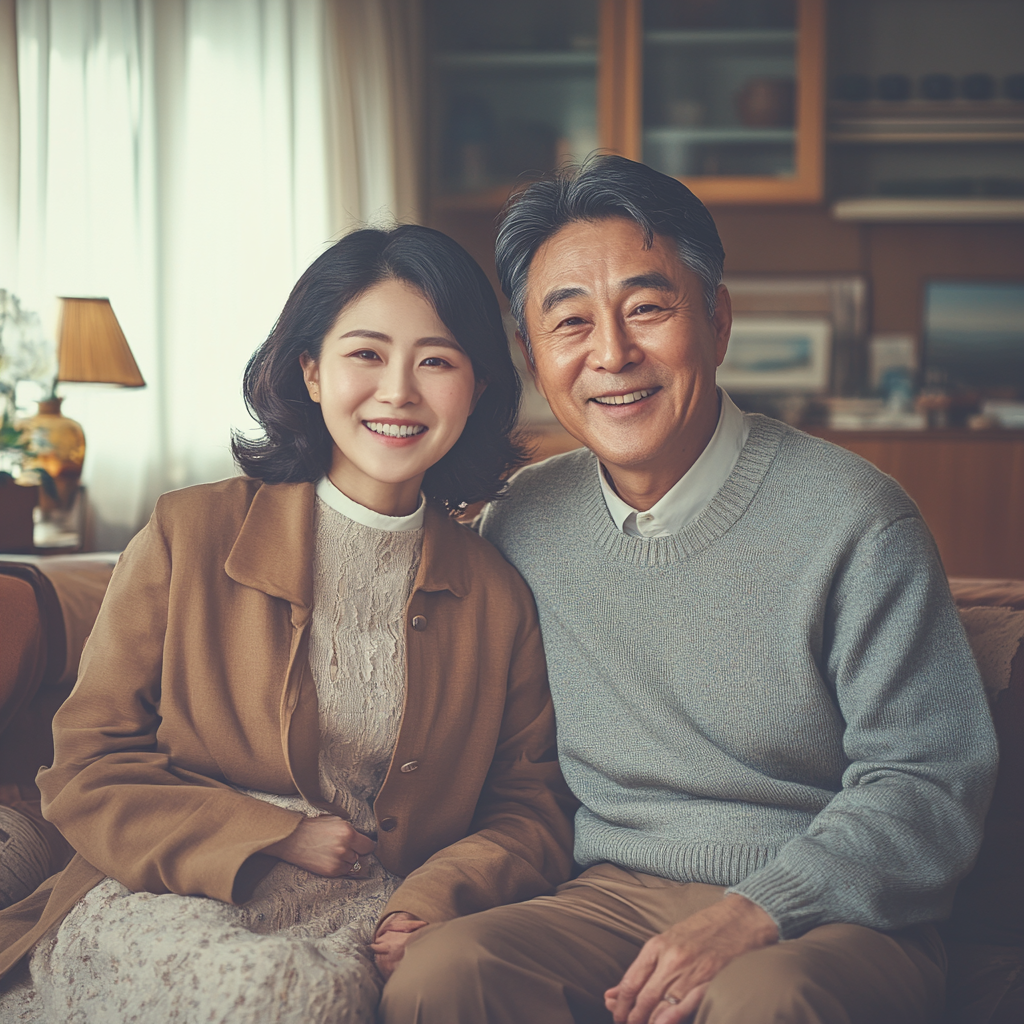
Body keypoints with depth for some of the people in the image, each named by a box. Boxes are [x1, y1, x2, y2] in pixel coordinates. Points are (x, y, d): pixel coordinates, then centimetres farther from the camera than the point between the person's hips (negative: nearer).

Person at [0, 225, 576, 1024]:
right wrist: (275, 840, -10)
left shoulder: (498, 594, 10)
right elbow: (89, 775, 3)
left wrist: (441, 894, -12)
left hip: (371, 917, 1)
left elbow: (531, 807, 10)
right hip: (170, 902, -1)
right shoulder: (189, 536, 3)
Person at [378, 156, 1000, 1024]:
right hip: (612, 899, 3)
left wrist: (756, 914, -20)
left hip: (832, 919, -3)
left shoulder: (854, 520, -8)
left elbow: (929, 781, -8)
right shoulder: (522, 522, 5)